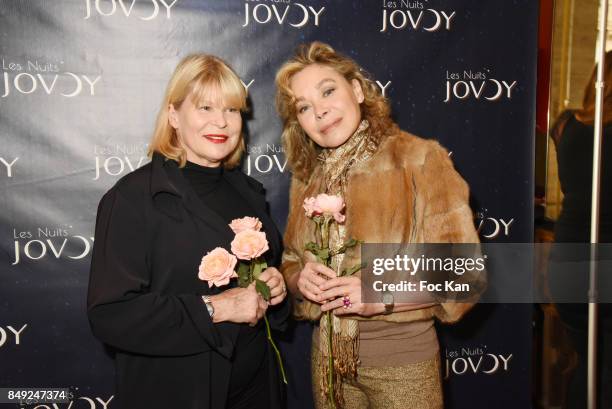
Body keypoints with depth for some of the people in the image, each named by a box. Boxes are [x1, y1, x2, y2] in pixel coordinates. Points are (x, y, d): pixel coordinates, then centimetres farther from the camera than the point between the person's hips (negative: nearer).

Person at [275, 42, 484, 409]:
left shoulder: (419, 159, -12)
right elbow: (291, 260, 11)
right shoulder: (306, 178, 3)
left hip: (402, 362, -4)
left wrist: (382, 296, -23)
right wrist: (299, 279, -11)